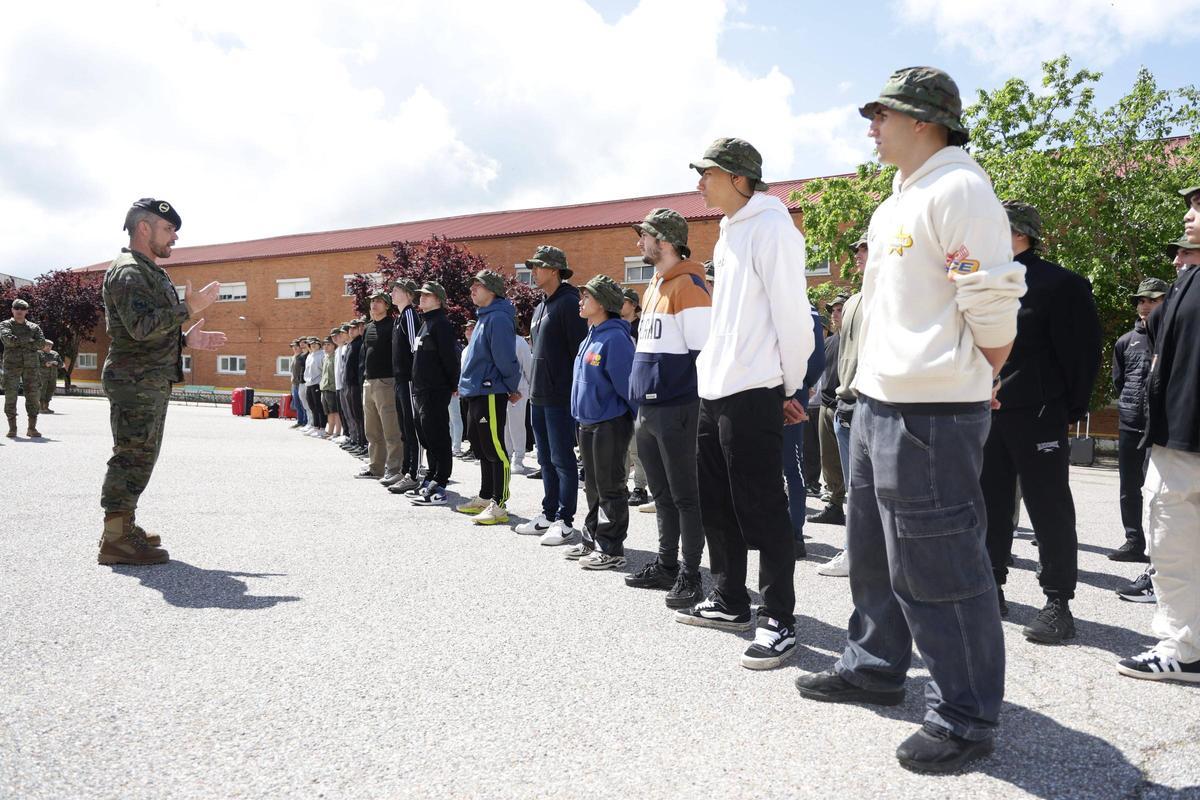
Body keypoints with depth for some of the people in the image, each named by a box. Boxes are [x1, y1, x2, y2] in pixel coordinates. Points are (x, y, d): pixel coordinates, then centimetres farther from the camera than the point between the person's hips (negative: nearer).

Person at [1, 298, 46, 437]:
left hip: (31, 364, 2)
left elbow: (41, 342, -2)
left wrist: (19, 342, -7)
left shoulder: (34, 327, 16)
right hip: (12, 363, -2)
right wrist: (28, 340, -5)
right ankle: (12, 428, -2)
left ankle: (32, 427, 1)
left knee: (34, 395, -3)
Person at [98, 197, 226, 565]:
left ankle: (124, 526, 25)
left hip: (152, 381, 11)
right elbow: (141, 327, -25)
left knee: (140, 456, 15)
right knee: (133, 455, -9)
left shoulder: (149, 272, 21)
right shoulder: (128, 271, -12)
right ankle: (116, 539, -6)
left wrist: (185, 340, 16)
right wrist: (188, 308, -22)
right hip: (135, 380, -11)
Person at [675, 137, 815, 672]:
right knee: (716, 503, 15)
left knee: (760, 509, -4)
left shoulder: (770, 227, -10)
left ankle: (778, 622, 6)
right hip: (714, 389, 10)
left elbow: (790, 314, -13)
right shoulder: (729, 233, 19)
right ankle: (730, 602, 29)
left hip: (752, 393, -10)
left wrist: (789, 387, -8)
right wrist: (714, 369, 17)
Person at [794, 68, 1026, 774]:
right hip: (876, 404, 10)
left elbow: (994, 300, -16)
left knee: (936, 566, -3)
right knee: (876, 550, 20)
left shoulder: (959, 189, -12)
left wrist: (973, 380, -3)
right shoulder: (897, 204, 18)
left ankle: (966, 720, 13)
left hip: (931, 414, -10)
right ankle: (875, 668, 37)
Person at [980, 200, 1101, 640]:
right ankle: (991, 587, 25)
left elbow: (1082, 349, -7)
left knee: (1049, 507, 1)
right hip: (986, 411, 7)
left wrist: (1071, 407, -7)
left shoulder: (1060, 284, -6)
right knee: (990, 502, 13)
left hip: (1037, 414, -6)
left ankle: (1058, 603, 9)